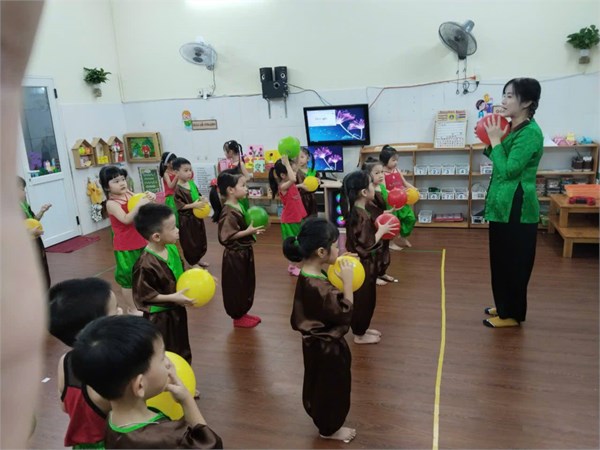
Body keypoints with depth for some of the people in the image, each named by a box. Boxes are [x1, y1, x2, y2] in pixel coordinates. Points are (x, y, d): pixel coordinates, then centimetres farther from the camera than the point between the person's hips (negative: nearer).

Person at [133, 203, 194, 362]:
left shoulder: (172, 248, -8)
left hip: (177, 310, 8)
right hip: (159, 317, -8)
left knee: (182, 352, 27)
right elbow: (144, 295, -23)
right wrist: (172, 298, -25)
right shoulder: (146, 265, -31)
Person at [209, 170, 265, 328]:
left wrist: (252, 229, 3)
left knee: (246, 284, 20)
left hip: (244, 253, 10)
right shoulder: (229, 212, -24)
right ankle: (237, 317, 21)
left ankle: (243, 313, 35)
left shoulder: (237, 206, 6)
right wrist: (248, 232, -25)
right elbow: (226, 236, -27)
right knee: (236, 286, 6)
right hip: (235, 255, -10)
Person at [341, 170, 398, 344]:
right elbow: (367, 246, -25)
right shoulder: (361, 216, -27)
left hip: (363, 263, 9)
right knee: (362, 299, 7)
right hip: (362, 265, -9)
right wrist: (382, 230, -15)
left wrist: (378, 225, 2)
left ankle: (362, 329, 38)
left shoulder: (355, 211, 2)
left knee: (366, 299, 22)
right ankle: (359, 335, 24)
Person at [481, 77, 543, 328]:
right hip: (504, 205, 10)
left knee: (513, 263, 1)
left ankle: (512, 314, 15)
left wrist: (495, 140, -15)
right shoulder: (514, 128, 11)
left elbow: (508, 170, -22)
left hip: (516, 208, -10)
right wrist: (488, 142, 2)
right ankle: (504, 306, 31)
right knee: (501, 260, 17)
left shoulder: (530, 132, -18)